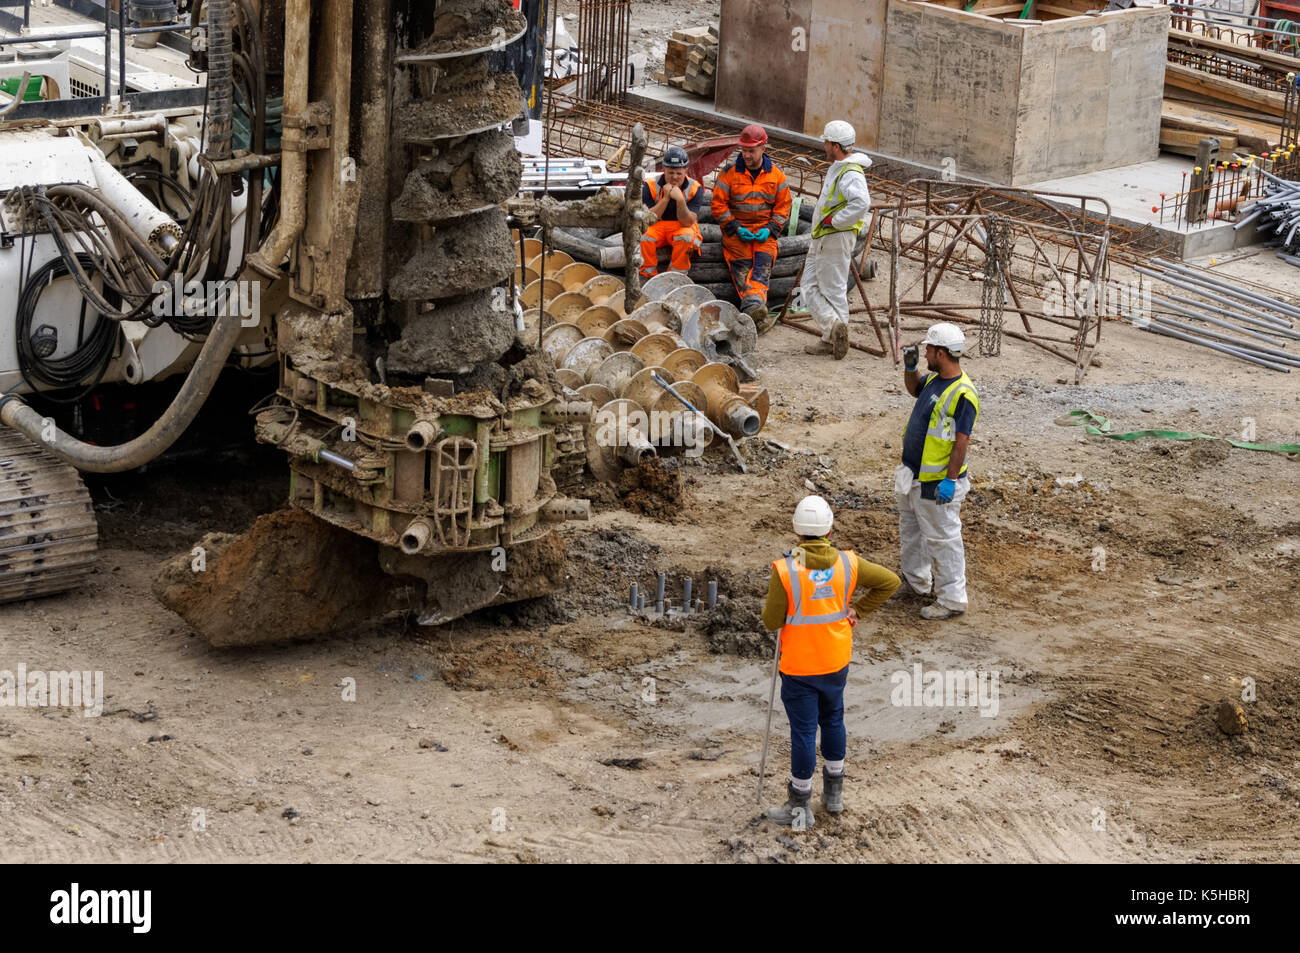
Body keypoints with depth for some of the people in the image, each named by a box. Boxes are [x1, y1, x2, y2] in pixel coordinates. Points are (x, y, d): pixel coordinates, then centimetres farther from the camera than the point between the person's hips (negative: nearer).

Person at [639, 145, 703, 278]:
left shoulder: (694, 188, -10)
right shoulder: (651, 185, -10)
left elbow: (687, 222, -17)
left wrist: (680, 200, -34)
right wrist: (665, 198, -27)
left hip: (681, 228, 0)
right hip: (657, 227, 0)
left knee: (686, 237, -34)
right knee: (644, 235, -32)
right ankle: (648, 277, -15)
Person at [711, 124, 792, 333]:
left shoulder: (776, 174, 7)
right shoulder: (729, 172, 1)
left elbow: (783, 206, 9)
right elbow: (718, 205, 0)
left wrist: (770, 230, -7)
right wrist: (736, 229, -11)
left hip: (764, 231, 1)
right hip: (736, 231, -1)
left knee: (763, 261, -26)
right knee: (742, 266, -22)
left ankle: (754, 304, -46)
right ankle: (758, 316, -39)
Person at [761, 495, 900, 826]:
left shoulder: (785, 571, -22)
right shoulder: (847, 564, -10)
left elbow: (772, 621, -14)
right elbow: (890, 581, 0)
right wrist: (856, 610, 5)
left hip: (799, 668, -4)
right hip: (837, 662, 4)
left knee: (803, 732, 6)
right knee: (833, 721, 22)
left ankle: (800, 807, 18)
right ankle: (834, 794, 35)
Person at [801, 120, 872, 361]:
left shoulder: (851, 173, -20)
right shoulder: (837, 167, 14)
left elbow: (862, 203, -36)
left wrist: (834, 220, -27)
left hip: (836, 239, -11)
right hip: (821, 239, 11)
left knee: (833, 290, -4)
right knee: (810, 287, 9)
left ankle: (833, 337, 1)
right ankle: (833, 331, 6)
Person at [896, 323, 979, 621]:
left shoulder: (962, 394, -24)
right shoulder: (934, 379, 5)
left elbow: (961, 442, -25)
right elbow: (914, 389, 28)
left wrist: (950, 481, -27)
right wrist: (909, 366, 9)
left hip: (937, 483, -10)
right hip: (913, 475, 10)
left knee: (942, 539, -1)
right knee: (910, 530, 25)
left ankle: (951, 600, 9)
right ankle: (915, 582, 42)